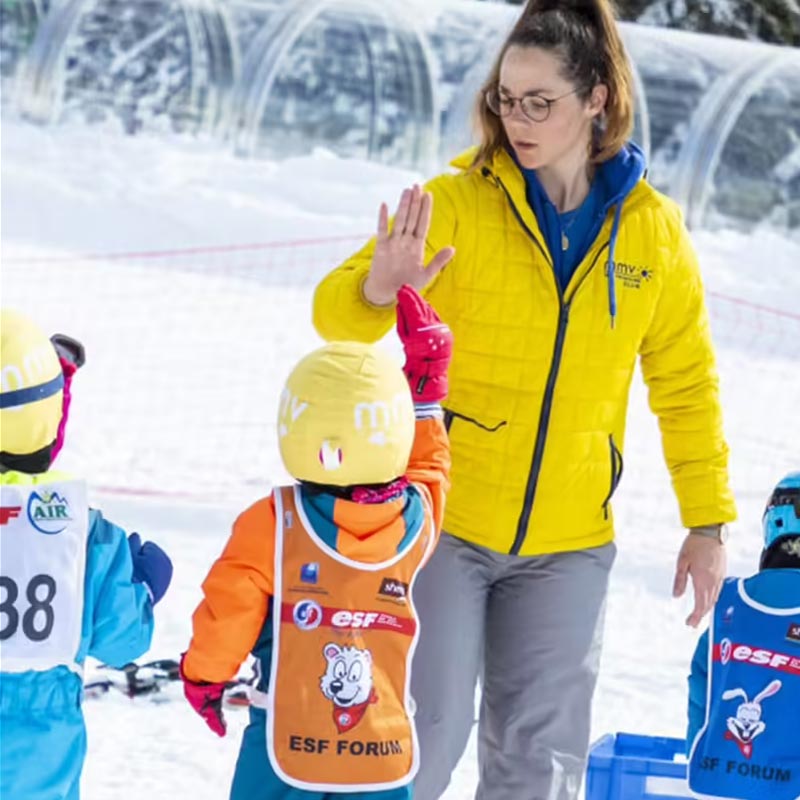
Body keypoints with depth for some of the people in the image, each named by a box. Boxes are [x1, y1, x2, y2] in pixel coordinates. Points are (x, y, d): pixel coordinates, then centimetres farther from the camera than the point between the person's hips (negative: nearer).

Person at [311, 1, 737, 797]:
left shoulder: (653, 231, -1)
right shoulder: (457, 204, -9)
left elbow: (687, 383, 9)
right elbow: (334, 312, -14)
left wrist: (707, 522, 9)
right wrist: (377, 291, -37)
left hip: (566, 547, 2)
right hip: (440, 522, -2)